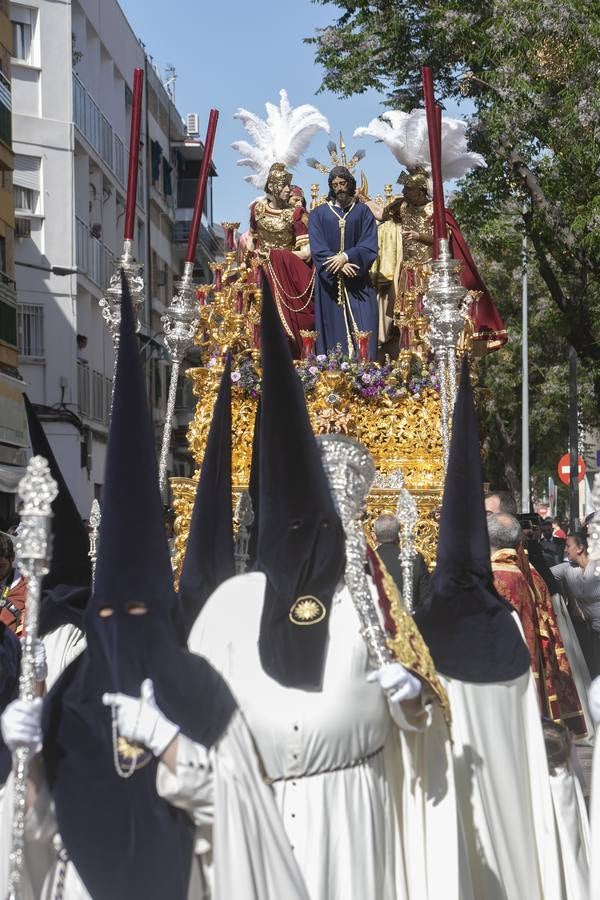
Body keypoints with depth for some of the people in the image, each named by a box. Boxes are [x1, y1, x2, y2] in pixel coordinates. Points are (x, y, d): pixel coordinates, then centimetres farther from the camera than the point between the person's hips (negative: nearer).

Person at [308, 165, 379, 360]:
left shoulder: (363, 212, 9)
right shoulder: (318, 214, 9)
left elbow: (370, 246, 0)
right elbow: (317, 248, -1)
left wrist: (346, 257, -15)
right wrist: (340, 265, -15)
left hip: (358, 282, 0)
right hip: (330, 282, 0)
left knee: (363, 333, -9)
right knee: (334, 330, -3)